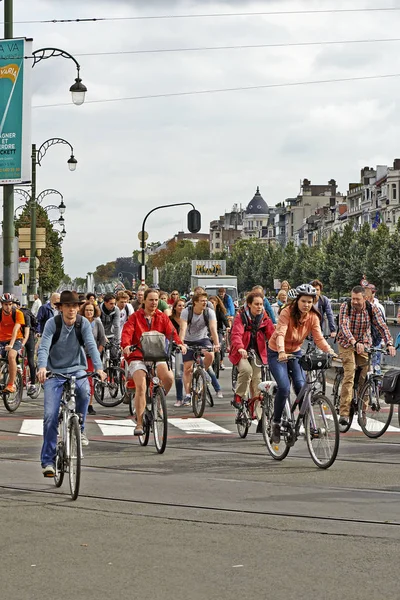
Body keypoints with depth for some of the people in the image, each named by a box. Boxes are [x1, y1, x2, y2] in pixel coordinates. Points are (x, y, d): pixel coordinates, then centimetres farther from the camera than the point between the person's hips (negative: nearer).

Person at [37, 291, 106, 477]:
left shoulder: (83, 323, -7)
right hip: (54, 371, -1)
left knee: (85, 391, -33)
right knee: (50, 416, -10)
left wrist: (98, 368, -34)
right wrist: (42, 367, -41)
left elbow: (91, 345, -17)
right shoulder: (52, 323, -12)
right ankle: (47, 460, 1)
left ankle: (79, 428, -7)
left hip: (76, 369, 1)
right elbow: (43, 347, -22)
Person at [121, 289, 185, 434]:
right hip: (137, 357, -2)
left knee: (169, 377, -26)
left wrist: (179, 343, -22)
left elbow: (171, 332, -1)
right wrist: (126, 345, -30)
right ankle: (139, 423, -13)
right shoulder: (135, 317, 5)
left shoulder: (162, 317, 12)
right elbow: (127, 332, -9)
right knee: (141, 386, -20)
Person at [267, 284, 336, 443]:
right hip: (277, 354, -4)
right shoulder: (287, 313, -24)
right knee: (284, 387, -21)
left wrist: (330, 352, -34)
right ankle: (276, 424, -4)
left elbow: (319, 338, -15)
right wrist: (282, 352, -54)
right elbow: (280, 334, -36)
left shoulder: (313, 317, -10)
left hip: (295, 353, 4)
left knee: (301, 386, -13)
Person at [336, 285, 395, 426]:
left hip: (364, 344, 3)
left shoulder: (372, 309, -12)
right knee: (349, 375, -19)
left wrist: (389, 344, -35)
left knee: (365, 378, -6)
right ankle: (344, 413, -23)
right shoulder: (345, 307, -18)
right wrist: (355, 342, -47)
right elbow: (344, 326, -31)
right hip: (347, 344, -3)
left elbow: (382, 326, -18)